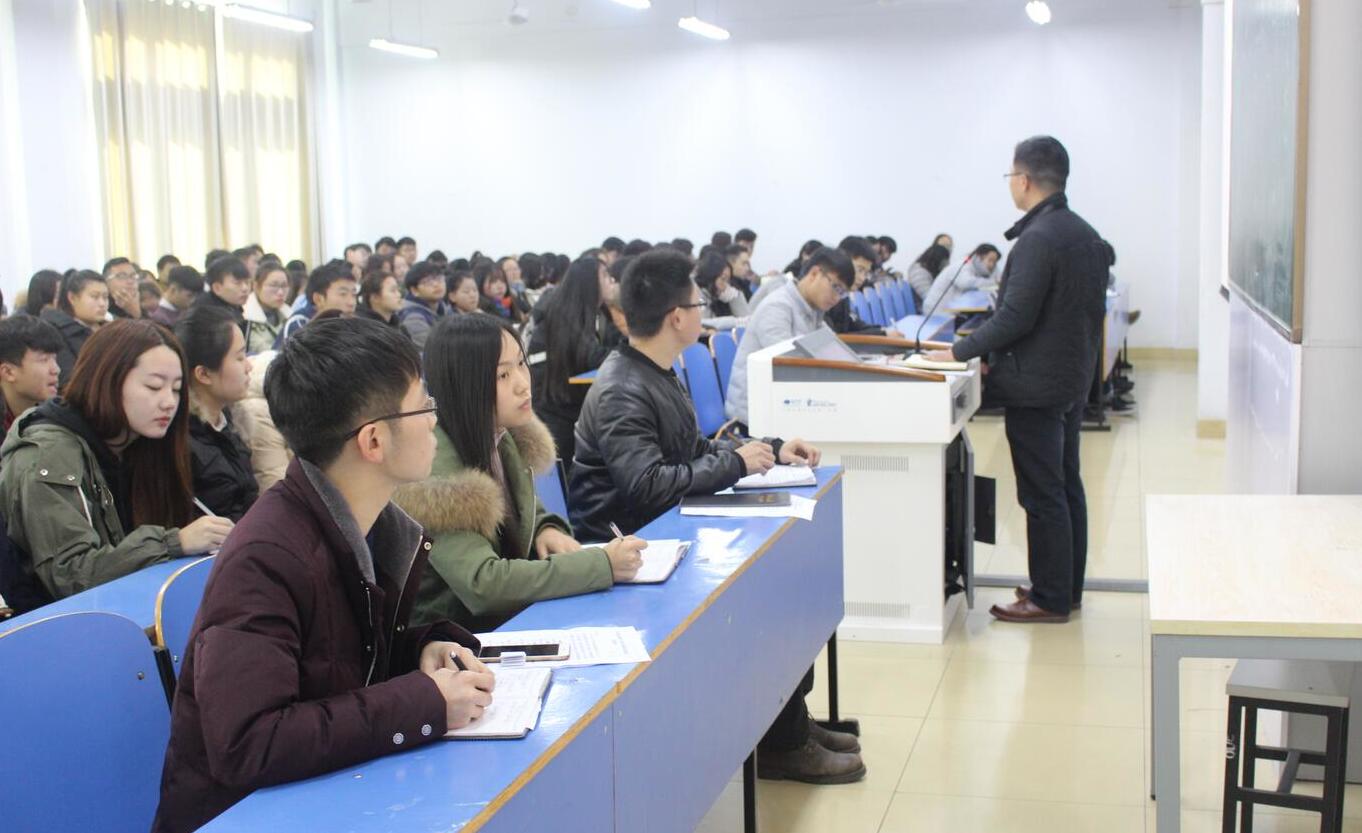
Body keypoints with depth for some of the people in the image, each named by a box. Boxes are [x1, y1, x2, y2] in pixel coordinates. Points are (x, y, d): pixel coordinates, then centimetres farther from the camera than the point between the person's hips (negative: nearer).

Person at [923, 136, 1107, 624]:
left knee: (1042, 494, -3)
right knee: (1067, 485, 15)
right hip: (1073, 377, 10)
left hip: (1035, 385, -10)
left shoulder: (1037, 240, -20)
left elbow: (1014, 317, -23)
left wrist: (959, 353, -13)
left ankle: (1049, 600, 4)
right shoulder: (1086, 235, 9)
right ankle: (1068, 587, 25)